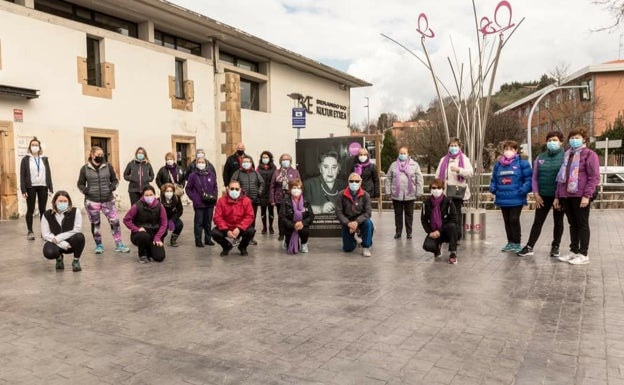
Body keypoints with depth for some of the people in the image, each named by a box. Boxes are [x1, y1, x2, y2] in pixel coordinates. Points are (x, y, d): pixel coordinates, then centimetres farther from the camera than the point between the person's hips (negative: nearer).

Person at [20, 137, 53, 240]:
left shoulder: (44, 159, 11)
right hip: (31, 187, -2)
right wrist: (23, 190, -9)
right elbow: (22, 175, -2)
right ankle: (30, 232, 10)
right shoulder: (25, 159, 2)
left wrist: (50, 188, 2)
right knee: (30, 210, 3)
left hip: (43, 187, 2)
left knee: (43, 210, 5)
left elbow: (48, 174, 9)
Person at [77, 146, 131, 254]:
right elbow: (80, 184, 9)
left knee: (115, 221, -2)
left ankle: (119, 244, 10)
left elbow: (115, 180, 12)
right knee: (95, 224, 9)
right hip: (92, 201, -1)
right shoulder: (85, 168, 1)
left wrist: (112, 187, -7)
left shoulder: (108, 166, 4)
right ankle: (99, 245, 23)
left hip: (108, 200, 1)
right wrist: (85, 190, -9)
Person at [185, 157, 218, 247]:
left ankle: (208, 239, 22)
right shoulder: (193, 176, -3)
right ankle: (198, 240, 8)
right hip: (199, 204, -3)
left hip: (210, 203, 3)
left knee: (208, 222, 11)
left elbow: (215, 187, 14)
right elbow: (188, 189, 3)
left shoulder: (211, 175, 4)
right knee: (199, 222, 1)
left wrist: (214, 196, 1)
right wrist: (194, 199, -5)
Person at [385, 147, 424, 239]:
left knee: (409, 214, 7)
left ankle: (409, 232, 18)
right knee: (398, 214, 9)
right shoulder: (394, 165, 7)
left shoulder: (414, 165, 1)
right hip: (396, 195, 1)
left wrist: (419, 192, -5)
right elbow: (388, 178, 7)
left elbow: (419, 179, -1)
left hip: (410, 195, -1)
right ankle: (398, 232, 19)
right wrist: (388, 191, 1)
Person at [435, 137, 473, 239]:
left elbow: (470, 172, -6)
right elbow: (438, 175, 10)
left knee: (457, 214, 3)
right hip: (445, 191, 2)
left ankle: (457, 236, 9)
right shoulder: (444, 159, 16)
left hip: (458, 191, -1)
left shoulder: (464, 159, 9)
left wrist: (459, 170, -21)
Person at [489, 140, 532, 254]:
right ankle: (510, 242, 25)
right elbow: (494, 179, 17)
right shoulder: (498, 164, 9)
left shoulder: (522, 163, -6)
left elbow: (528, 179, -9)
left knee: (514, 220, -4)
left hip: (516, 199, -5)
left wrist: (523, 190, -18)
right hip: (502, 199, 5)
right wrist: (493, 189, 3)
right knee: (507, 221, 13)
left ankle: (517, 243, 9)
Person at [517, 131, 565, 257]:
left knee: (558, 222, 10)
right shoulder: (540, 157, 7)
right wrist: (536, 194, 1)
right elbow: (535, 177, 9)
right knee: (537, 221, 5)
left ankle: (555, 246, 22)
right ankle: (529, 247, 8)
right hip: (543, 195, 3)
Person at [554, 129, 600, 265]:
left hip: (580, 196, -6)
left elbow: (594, 177, -11)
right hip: (566, 195, 6)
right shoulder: (567, 155, 18)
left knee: (582, 224, 1)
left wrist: (587, 195, -19)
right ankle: (574, 251, 21)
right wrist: (557, 196, 15)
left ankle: (583, 255, 7)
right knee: (572, 224, 13)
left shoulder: (589, 154, -3)